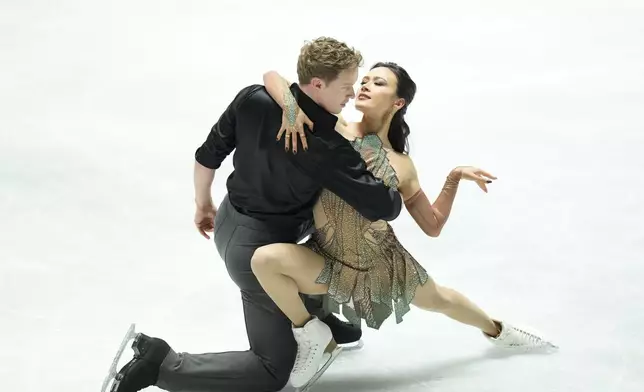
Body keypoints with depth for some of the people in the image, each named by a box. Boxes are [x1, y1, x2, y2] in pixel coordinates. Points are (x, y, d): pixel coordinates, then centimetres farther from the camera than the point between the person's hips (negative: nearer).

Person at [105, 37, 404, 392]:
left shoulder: (253, 98, -11)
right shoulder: (330, 146, -25)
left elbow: (207, 156, 0)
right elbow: (383, 209, -23)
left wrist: (203, 205, 18)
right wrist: (398, 191, 2)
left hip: (228, 224, 8)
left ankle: (316, 319, 43)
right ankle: (163, 363, -9)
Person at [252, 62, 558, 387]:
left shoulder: (401, 166, -3)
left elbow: (432, 225, 7)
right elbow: (272, 77, -14)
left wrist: (454, 178, -4)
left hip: (383, 262, 2)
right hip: (331, 262, -2)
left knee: (440, 299, 25)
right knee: (265, 258, -31)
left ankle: (497, 331, 60)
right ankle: (311, 334, -6)